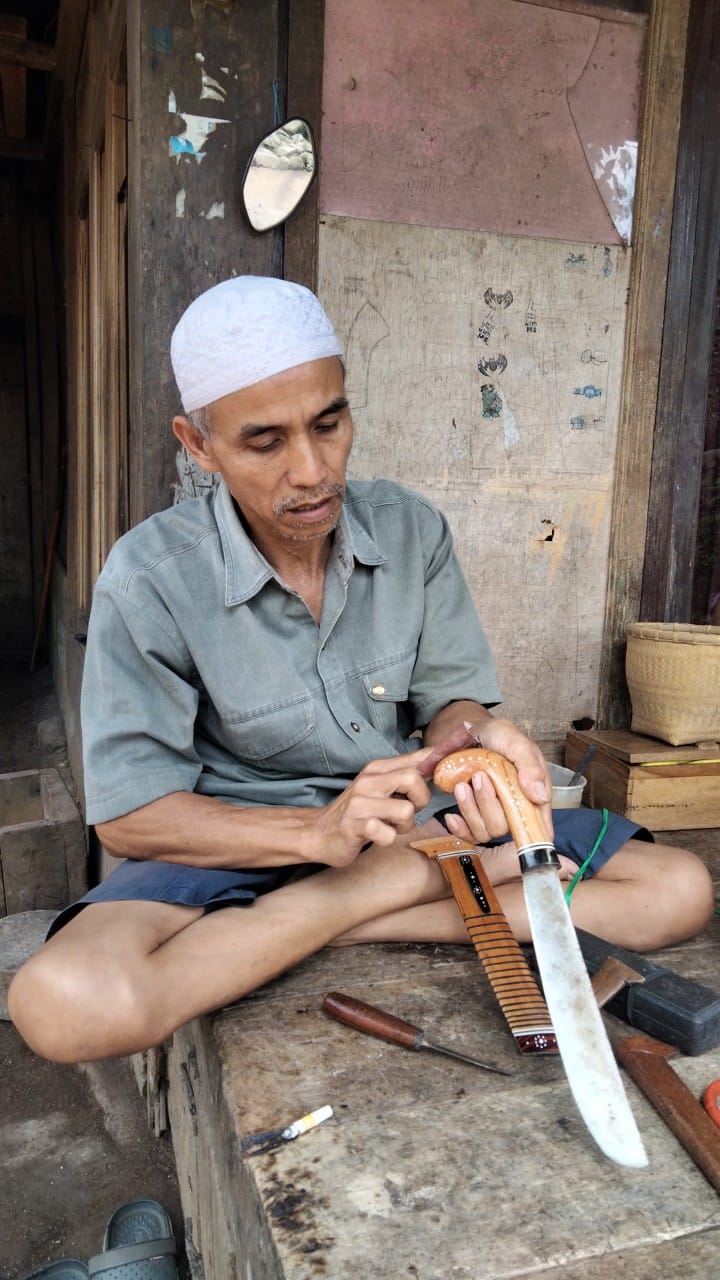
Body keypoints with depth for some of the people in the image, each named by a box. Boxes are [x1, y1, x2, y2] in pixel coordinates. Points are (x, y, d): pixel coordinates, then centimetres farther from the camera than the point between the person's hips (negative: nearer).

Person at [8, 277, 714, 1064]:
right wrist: (321, 831, -26)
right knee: (64, 1004, -32)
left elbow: (447, 701, -1)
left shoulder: (412, 529, -4)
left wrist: (473, 736, -27)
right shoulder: (151, 578, -14)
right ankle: (416, 878, -18)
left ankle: (342, 915, -14)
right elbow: (128, 815, -13)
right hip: (244, 844, -2)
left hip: (409, 816, 3)